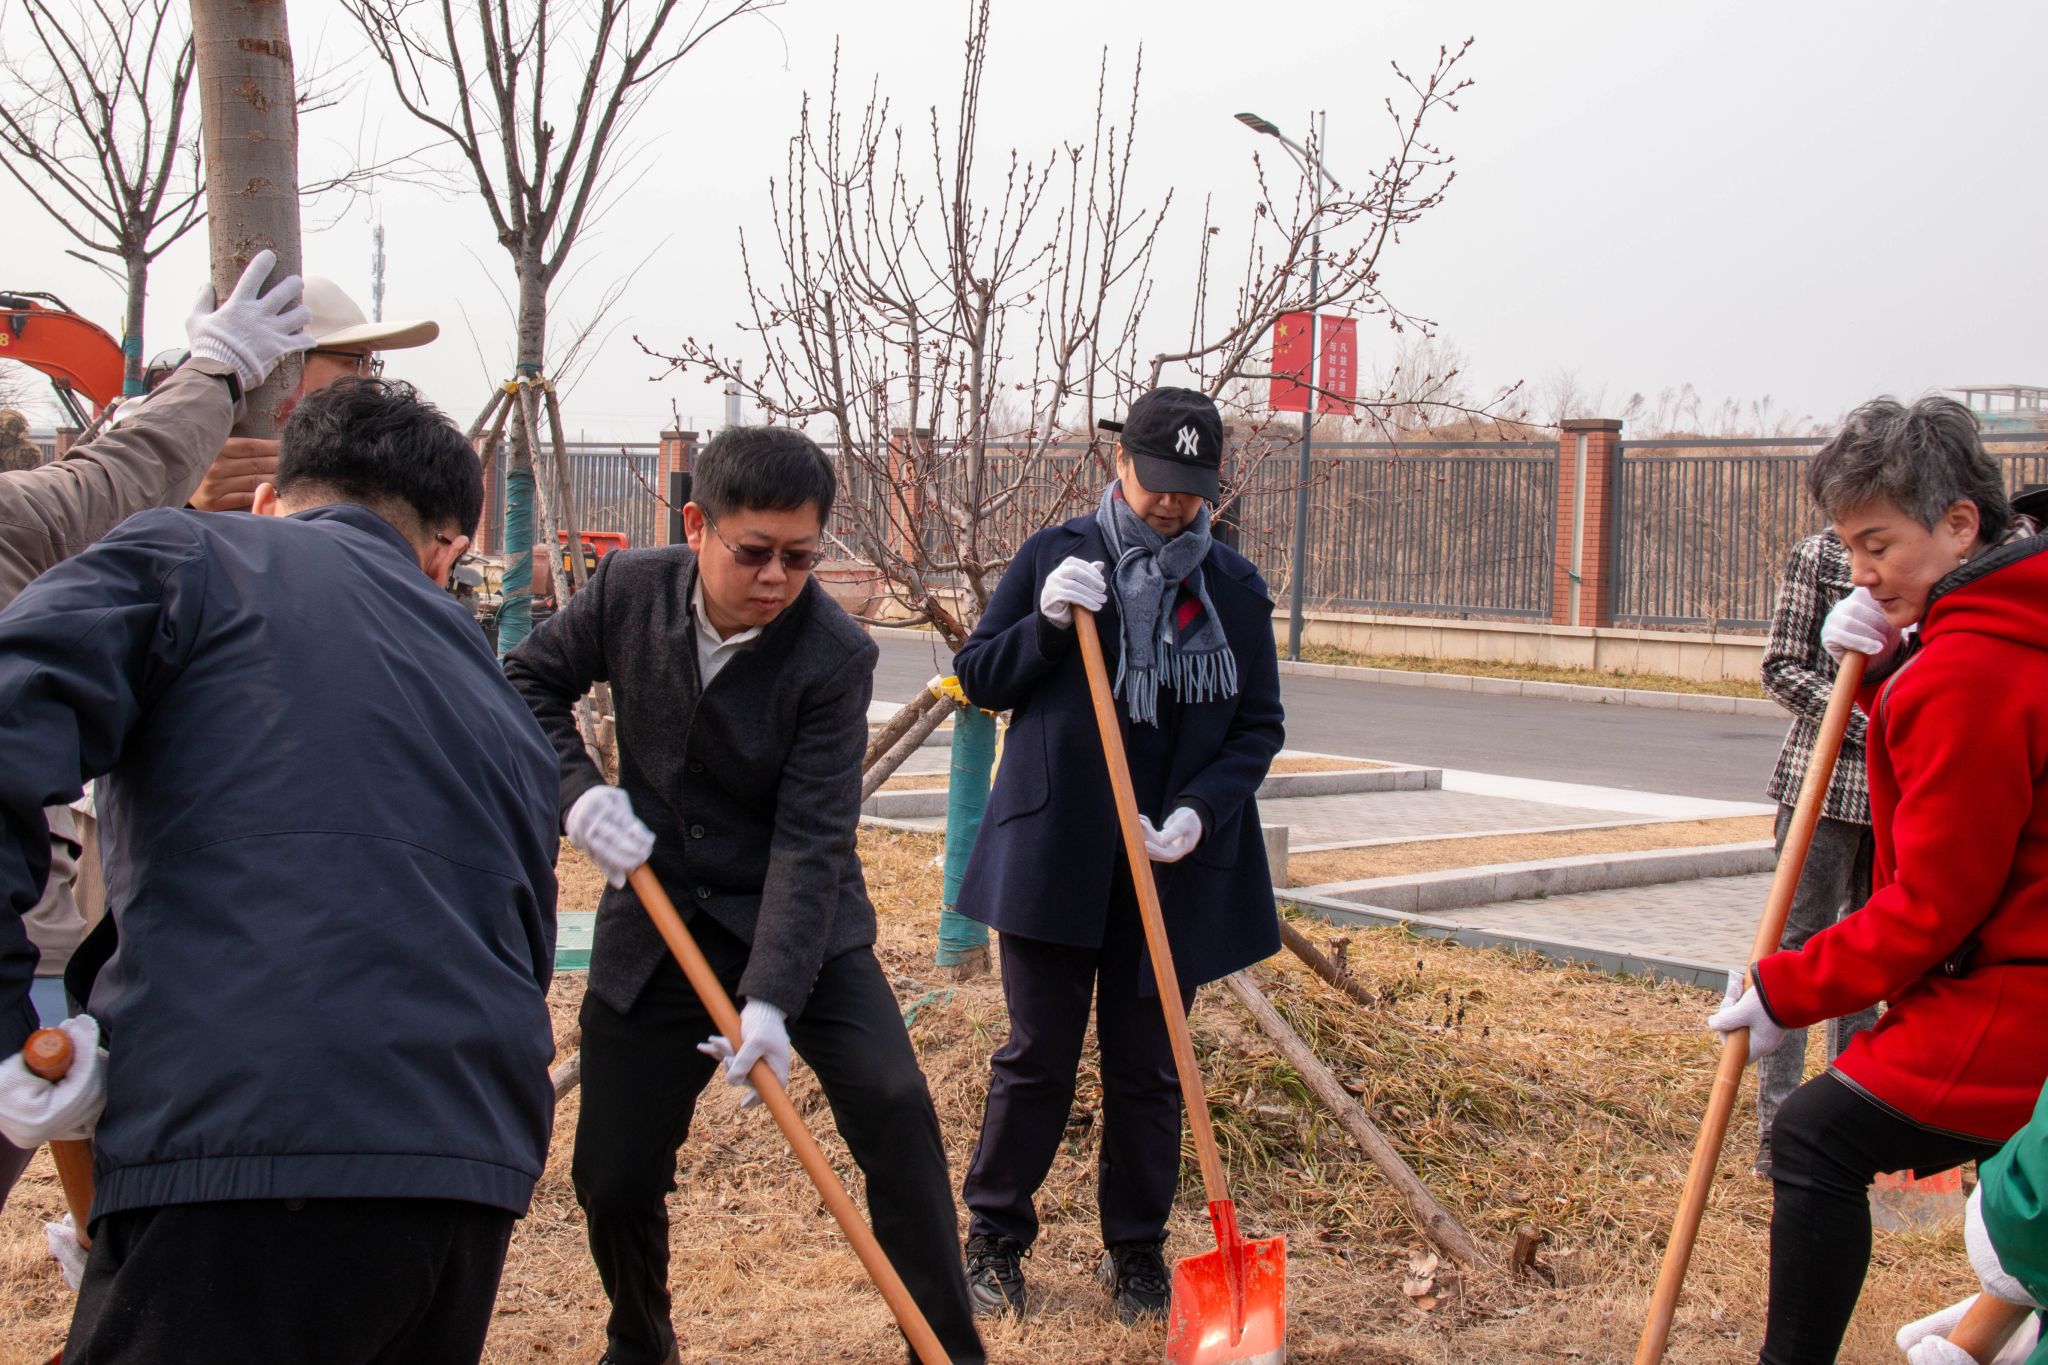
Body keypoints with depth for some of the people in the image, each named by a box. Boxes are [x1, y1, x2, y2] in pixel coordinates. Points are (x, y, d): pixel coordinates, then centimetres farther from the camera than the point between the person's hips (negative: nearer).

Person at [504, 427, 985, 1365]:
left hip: (798, 924, -2)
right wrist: (578, 791, -12)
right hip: (654, 926, 3)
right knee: (613, 1176, 5)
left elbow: (811, 839, -22)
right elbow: (530, 680, 6)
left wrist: (770, 998, -31)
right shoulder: (629, 590, -10)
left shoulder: (835, 655, -20)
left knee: (894, 1109, -21)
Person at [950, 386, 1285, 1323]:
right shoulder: (1054, 557, 3)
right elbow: (978, 677, 5)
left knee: (1146, 1067, 9)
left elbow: (1258, 726, 6)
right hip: (1053, 853, -1)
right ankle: (994, 1237, 23)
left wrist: (1202, 807, -12)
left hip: (1174, 862, 1)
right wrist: (1046, 623, -14)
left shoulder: (1235, 589, 4)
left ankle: (1135, 1250, 25)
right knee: (1037, 1056, 5)